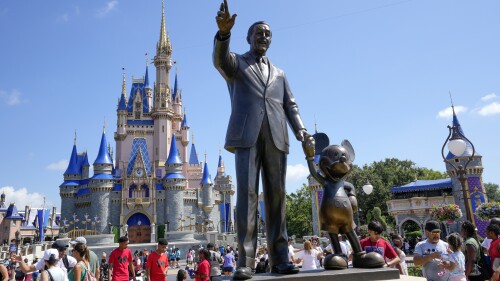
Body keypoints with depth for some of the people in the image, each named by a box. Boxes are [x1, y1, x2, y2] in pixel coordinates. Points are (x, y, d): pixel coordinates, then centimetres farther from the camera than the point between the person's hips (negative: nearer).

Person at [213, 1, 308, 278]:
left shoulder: (279, 73, 27)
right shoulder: (236, 63, 15)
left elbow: (290, 105, 18)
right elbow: (219, 58, -9)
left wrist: (300, 130, -2)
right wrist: (224, 31, -30)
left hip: (276, 137, 4)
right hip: (247, 135, -3)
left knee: (276, 196, -1)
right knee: (247, 193, -12)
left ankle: (279, 259, 2)